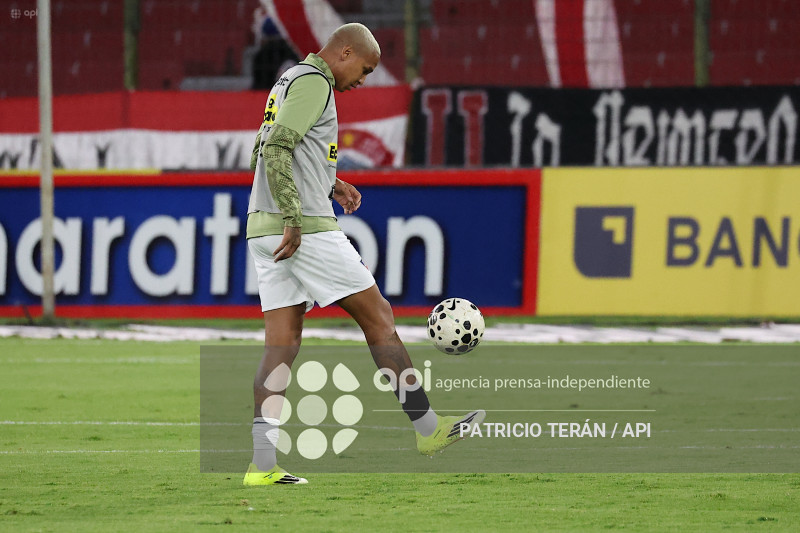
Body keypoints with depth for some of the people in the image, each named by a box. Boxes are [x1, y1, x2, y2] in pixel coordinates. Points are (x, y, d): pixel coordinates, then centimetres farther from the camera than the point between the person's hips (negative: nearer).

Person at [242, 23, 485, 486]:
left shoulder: (289, 81, 22)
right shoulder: (312, 82, -8)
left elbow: (264, 155, 28)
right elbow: (276, 149, -20)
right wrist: (293, 218, -22)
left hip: (267, 230, 9)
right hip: (308, 227, -9)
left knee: (282, 345, 3)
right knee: (378, 316, 0)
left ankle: (262, 464, -6)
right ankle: (427, 428, 6)